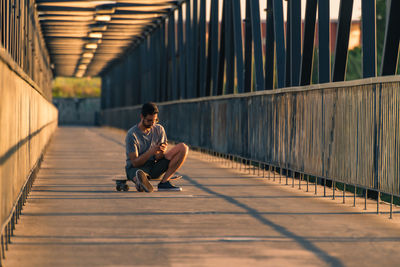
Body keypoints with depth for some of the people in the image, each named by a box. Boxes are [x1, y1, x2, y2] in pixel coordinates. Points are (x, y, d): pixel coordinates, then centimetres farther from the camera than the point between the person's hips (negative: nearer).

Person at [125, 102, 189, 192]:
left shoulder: (159, 129, 3)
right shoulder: (132, 134, -13)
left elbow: (157, 158, 3)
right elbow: (135, 163, -16)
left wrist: (161, 152, -23)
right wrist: (152, 151, -30)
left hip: (154, 166, 8)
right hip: (136, 168, -8)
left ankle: (164, 182, -18)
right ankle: (140, 184, -12)